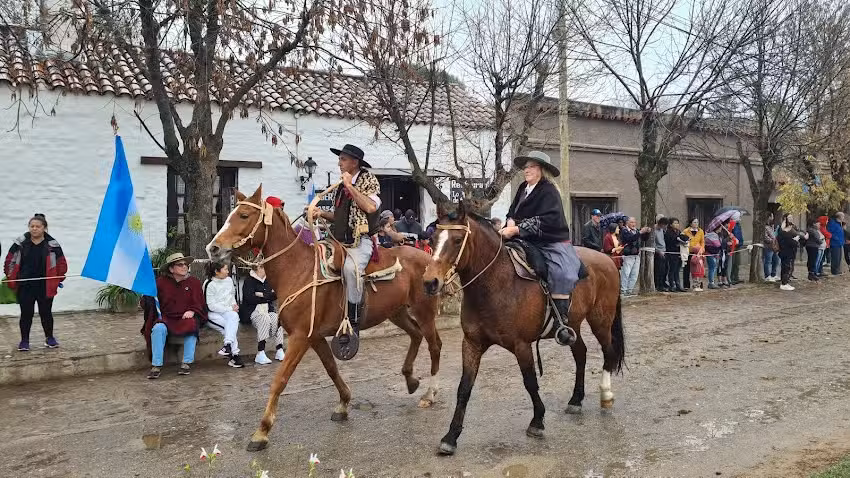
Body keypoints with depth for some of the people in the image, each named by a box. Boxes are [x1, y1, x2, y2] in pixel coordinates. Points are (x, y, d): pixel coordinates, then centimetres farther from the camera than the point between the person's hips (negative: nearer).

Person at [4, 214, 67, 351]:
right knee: (26, 314, 6)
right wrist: (9, 277, 4)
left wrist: (59, 279, -1)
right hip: (24, 287, 1)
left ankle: (49, 338, 25)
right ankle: (24, 340, 19)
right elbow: (9, 261, 8)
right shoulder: (20, 243, 0)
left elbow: (62, 263, 4)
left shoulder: (52, 245, -2)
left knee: (46, 313, 9)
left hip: (45, 287, -1)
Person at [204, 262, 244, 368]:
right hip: (213, 314, -4)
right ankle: (235, 355, -33)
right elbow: (211, 306, -13)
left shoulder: (229, 280, 10)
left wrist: (234, 305, 3)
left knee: (234, 316, -33)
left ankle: (227, 345, -45)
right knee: (232, 326, -30)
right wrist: (230, 309, -14)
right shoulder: (209, 284, -9)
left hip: (228, 311, 4)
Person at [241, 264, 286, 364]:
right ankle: (260, 353, -33)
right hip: (252, 310, -5)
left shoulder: (268, 280, 14)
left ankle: (279, 350, -23)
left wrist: (263, 295, -11)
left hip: (268, 310, 5)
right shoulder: (249, 281, -2)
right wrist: (268, 297, -6)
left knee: (277, 318, -25)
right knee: (265, 319, -33)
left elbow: (276, 295, 4)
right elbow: (249, 298, -15)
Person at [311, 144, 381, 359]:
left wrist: (350, 186, -14)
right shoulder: (342, 185, 18)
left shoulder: (368, 180, -2)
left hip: (361, 241, -9)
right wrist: (322, 214, 7)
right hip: (340, 242, 9)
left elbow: (370, 207, -20)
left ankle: (354, 324, -28)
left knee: (350, 267, -37)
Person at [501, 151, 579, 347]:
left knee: (562, 273, -32)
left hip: (552, 242, -8)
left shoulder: (549, 191, -10)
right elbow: (512, 212, 16)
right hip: (528, 243, 8)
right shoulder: (523, 189, 12)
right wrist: (510, 222, -9)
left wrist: (516, 229, -26)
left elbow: (545, 220, -22)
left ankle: (561, 323, -30)